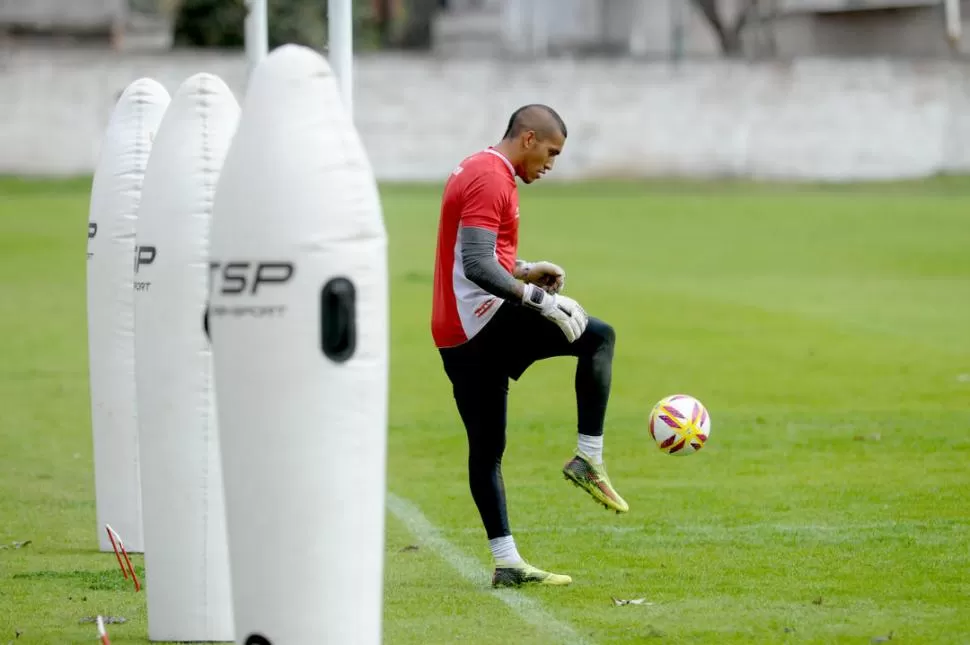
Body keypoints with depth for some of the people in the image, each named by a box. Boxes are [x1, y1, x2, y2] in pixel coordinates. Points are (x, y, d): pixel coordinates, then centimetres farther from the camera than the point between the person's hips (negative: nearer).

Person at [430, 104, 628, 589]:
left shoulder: (476, 172, 20)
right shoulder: (491, 180, -13)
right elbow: (478, 266, -23)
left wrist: (525, 270, 17)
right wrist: (537, 299, -24)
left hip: (455, 336, 11)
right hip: (482, 319, -11)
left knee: (486, 448, 10)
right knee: (598, 337, -8)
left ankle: (506, 564, 11)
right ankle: (588, 458, -11)